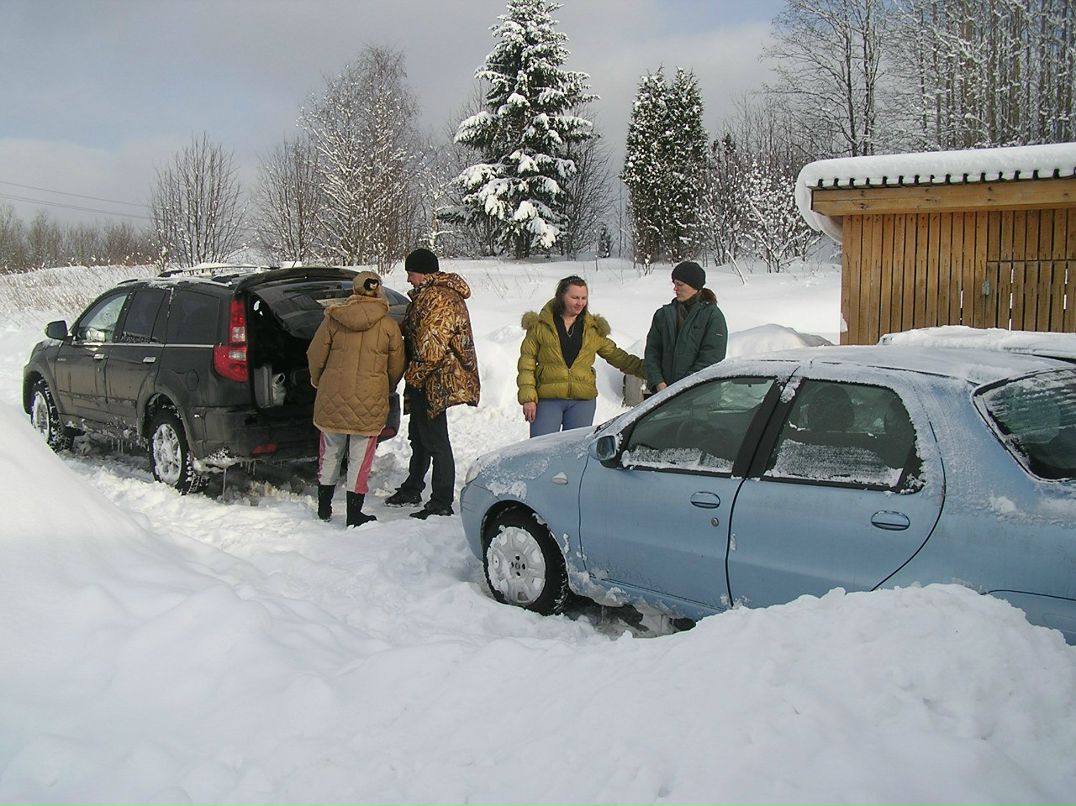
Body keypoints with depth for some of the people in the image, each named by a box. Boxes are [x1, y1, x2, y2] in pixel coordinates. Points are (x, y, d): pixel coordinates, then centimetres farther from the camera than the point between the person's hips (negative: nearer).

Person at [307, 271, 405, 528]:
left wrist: (317, 382, 22)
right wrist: (386, 390, 22)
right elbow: (396, 367, 3)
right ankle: (354, 513, 10)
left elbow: (315, 355, 3)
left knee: (331, 452, 18)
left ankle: (324, 506, 29)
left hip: (332, 398, 2)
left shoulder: (333, 319, -2)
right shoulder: (388, 325, -4)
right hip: (369, 401, -2)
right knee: (360, 457, 7)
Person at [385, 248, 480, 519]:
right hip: (427, 382, 11)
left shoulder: (437, 298, -20)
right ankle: (412, 488, 38)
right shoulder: (427, 295, 16)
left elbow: (431, 347, -25)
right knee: (419, 436, 22)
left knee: (435, 441, -5)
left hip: (434, 381, -11)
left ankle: (442, 503, 2)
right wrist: (413, 378, 17)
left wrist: (413, 376, -15)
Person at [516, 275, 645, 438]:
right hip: (547, 400, -3)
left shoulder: (593, 328, 12)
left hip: (583, 401, 3)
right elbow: (527, 363, 1)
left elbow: (615, 355, 17)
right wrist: (528, 398, -7)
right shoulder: (540, 325, 2)